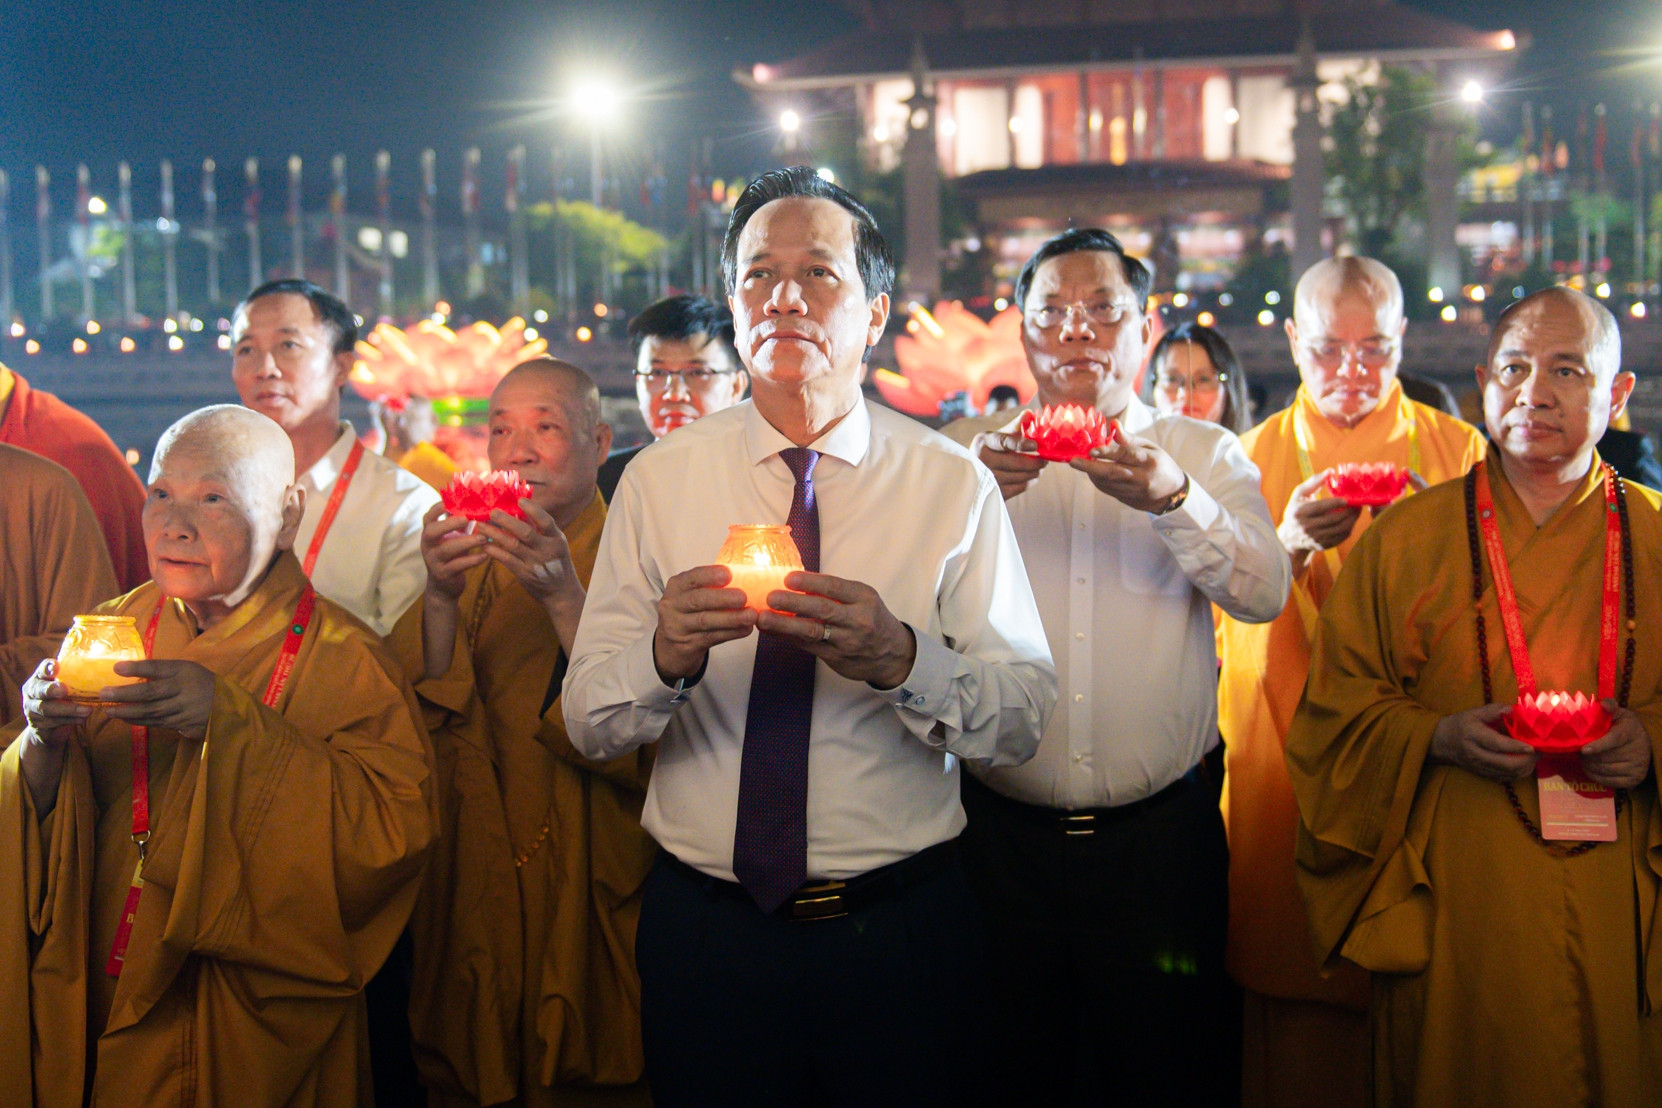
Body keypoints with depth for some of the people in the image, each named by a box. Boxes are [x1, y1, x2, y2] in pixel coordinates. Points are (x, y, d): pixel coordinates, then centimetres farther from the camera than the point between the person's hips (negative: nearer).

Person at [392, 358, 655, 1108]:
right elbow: (425, 723, -4)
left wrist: (565, 598, -28)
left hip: (593, 897, -3)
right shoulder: (471, 558, 9)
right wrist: (440, 598, -19)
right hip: (474, 898, 4)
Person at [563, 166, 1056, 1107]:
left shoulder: (954, 484, -2)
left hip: (902, 933, 0)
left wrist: (900, 660, -27)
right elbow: (587, 721, -3)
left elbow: (1024, 718, -8)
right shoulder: (659, 480, 0)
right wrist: (665, 656, -24)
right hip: (706, 929, 1)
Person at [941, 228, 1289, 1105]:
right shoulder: (966, 452, 7)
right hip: (1002, 837, 0)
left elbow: (1263, 594, -9)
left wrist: (1170, 500, -26)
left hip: (1159, 839, 0)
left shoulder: (1204, 454, 7)